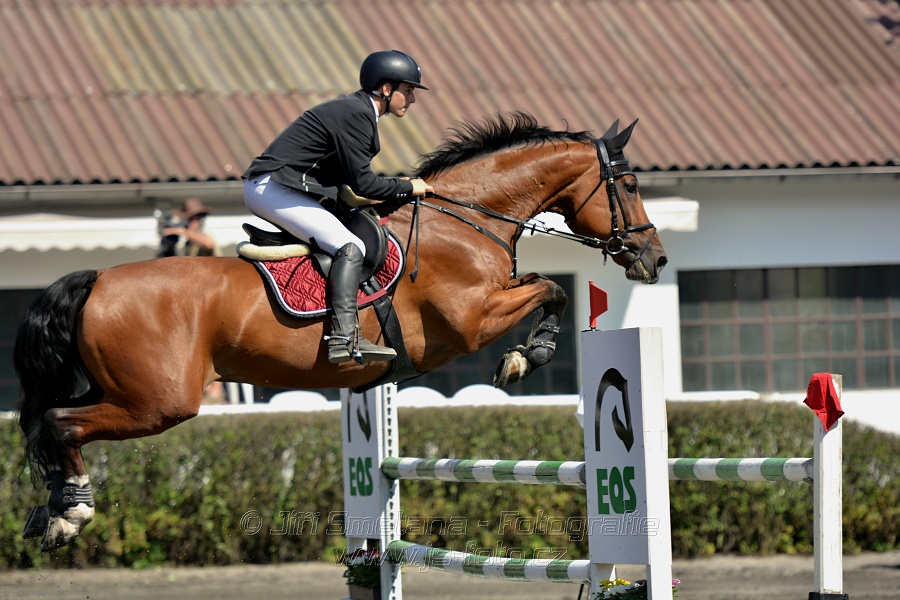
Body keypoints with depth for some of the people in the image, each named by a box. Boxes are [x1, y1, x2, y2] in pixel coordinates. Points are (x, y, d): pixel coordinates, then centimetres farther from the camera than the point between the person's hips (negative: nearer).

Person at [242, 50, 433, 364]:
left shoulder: (357, 110, 17)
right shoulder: (355, 115, -15)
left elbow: (351, 179, 21)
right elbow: (362, 183, -17)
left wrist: (398, 190, 14)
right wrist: (409, 187, -5)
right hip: (273, 188, -11)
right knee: (350, 247, -21)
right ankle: (344, 337, -31)